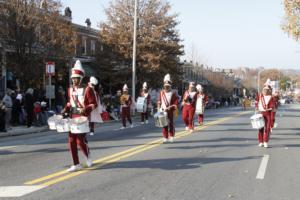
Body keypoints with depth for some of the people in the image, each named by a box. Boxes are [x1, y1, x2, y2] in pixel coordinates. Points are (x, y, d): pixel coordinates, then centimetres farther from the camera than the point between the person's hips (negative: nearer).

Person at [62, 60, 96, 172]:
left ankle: (87, 156, 21)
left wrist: (86, 109, -23)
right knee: (72, 141, 2)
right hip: (73, 118, 6)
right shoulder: (70, 90, 9)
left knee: (80, 140, -10)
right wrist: (66, 109, 6)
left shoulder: (87, 90, -9)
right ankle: (76, 165, 11)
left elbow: (93, 104, -8)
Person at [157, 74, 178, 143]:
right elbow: (159, 101, 12)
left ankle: (171, 137, 15)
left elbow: (176, 103, -4)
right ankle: (165, 138, 5)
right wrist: (159, 109, 2)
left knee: (171, 124, 3)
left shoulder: (173, 93, -1)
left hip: (170, 111, -2)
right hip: (163, 111, 2)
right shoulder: (161, 93, 7)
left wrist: (170, 108, -15)